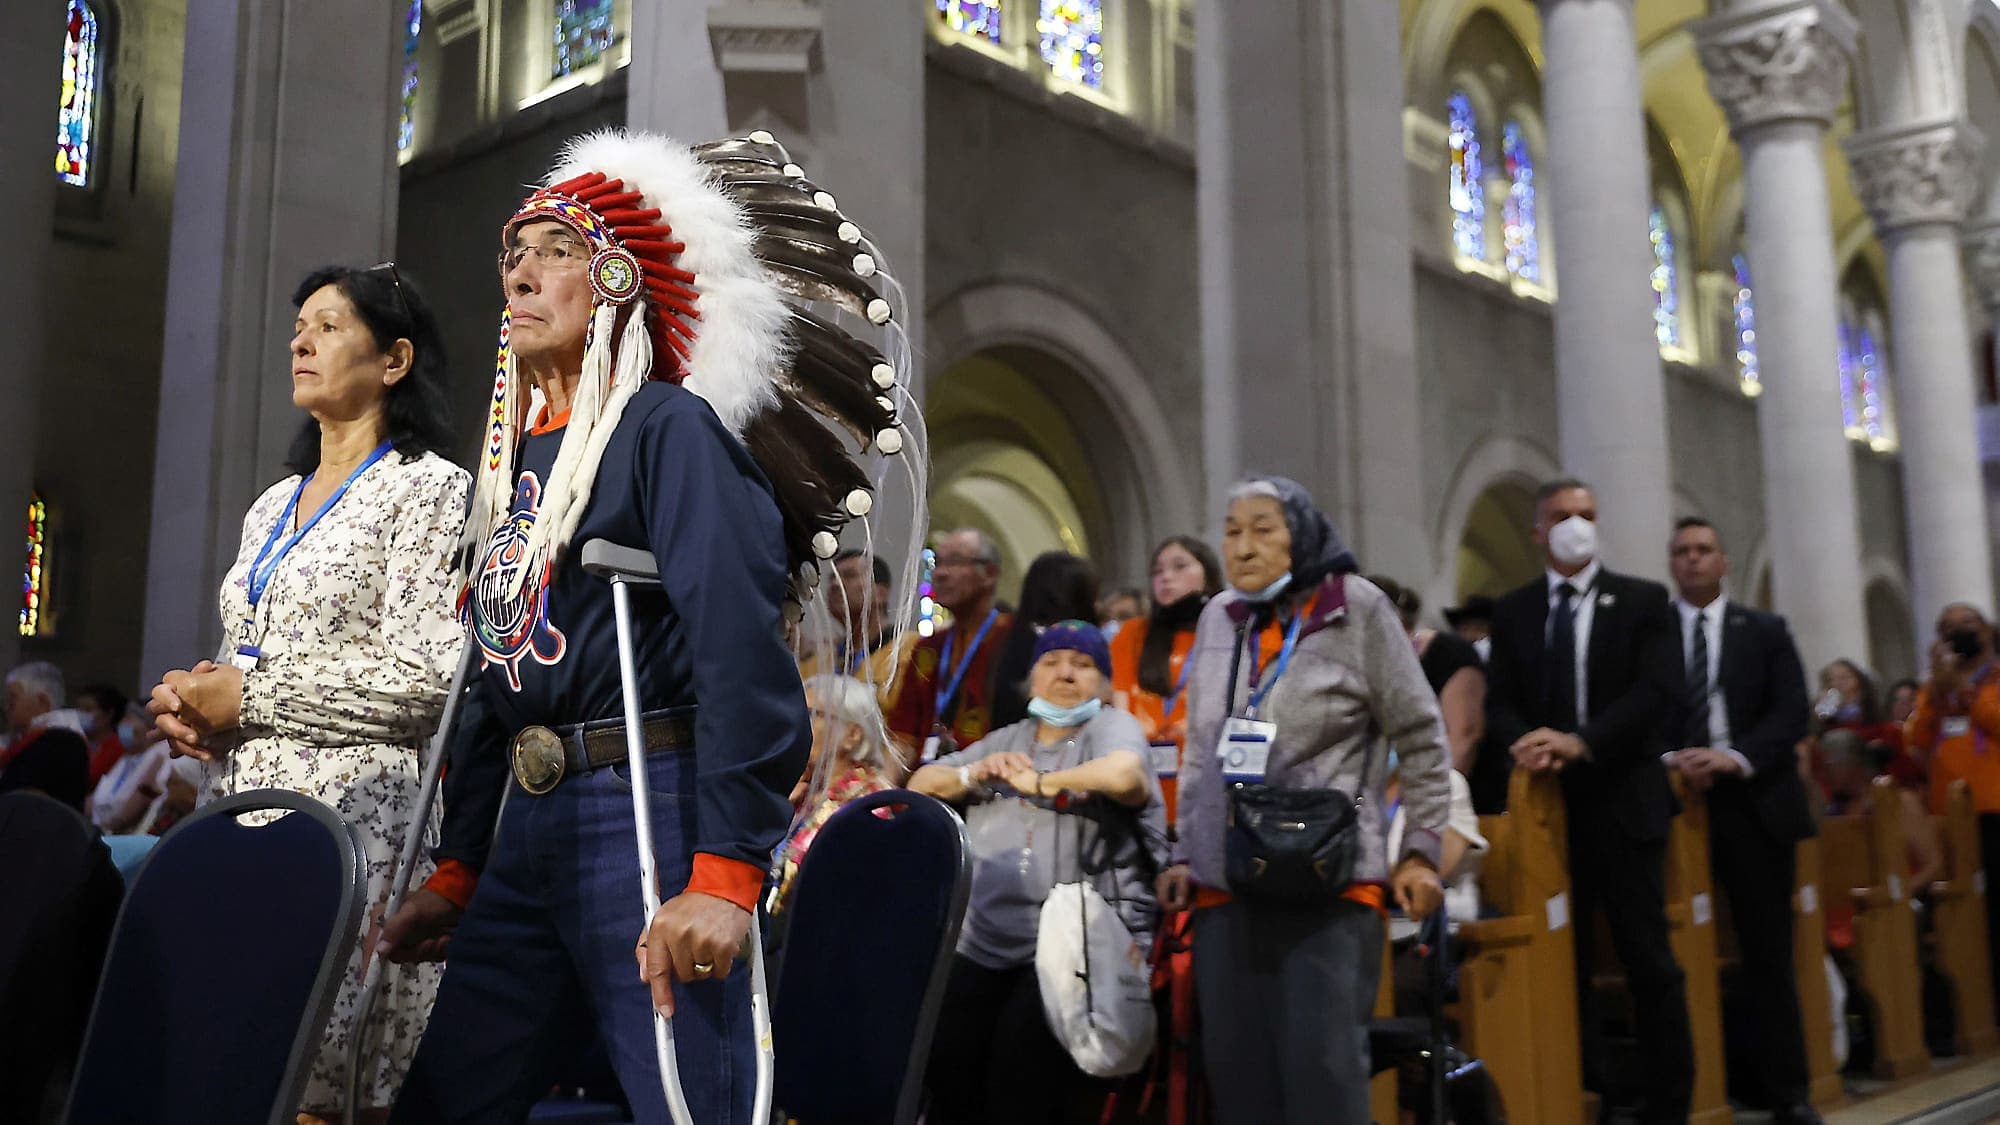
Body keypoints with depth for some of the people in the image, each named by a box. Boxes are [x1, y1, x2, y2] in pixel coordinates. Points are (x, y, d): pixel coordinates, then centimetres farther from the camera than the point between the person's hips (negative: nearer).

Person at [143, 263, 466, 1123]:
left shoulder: (429, 487, -3)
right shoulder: (274, 504, 21)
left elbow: (427, 674, -14)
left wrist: (248, 696, -11)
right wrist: (190, 699, 5)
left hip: (348, 814, -7)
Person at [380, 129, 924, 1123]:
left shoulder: (668, 428, -7)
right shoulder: (512, 460, 18)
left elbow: (741, 656, -19)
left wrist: (724, 873, -26)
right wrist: (458, 873, 18)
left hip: (648, 814, -8)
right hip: (523, 826, 8)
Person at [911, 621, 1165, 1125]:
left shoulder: (1111, 726, 3)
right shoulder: (1007, 739, 22)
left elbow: (1125, 775, -22)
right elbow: (921, 785, 22)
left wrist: (1037, 781, -8)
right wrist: (973, 775, 2)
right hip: (982, 947, 5)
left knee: (1019, 1068, -23)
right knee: (942, 1063, -11)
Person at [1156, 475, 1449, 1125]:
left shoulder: (1357, 608, -2)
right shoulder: (1218, 619, 12)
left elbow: (1421, 738, 1)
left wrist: (1421, 850, -4)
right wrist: (1183, 855, 13)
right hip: (1226, 880, 5)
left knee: (1323, 1064, -7)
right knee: (1235, 1065, 6)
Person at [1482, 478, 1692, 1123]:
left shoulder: (1644, 601, 5)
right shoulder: (1512, 612, 12)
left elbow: (1657, 690, -8)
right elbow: (1499, 704, 6)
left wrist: (1580, 741, -19)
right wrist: (1524, 744, -16)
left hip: (1623, 802, -2)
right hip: (1548, 803, 2)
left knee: (1649, 961, 0)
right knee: (1565, 961, 6)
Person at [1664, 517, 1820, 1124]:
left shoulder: (1766, 630, 11)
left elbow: (1792, 710, 2)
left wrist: (1737, 757, -12)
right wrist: (1671, 759, -12)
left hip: (1755, 803, 0)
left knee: (1768, 952, 3)